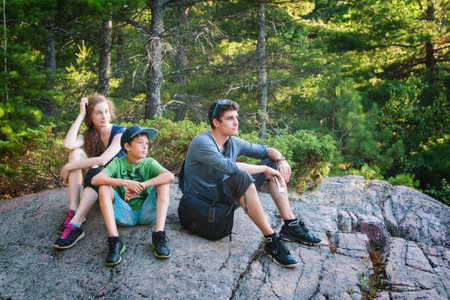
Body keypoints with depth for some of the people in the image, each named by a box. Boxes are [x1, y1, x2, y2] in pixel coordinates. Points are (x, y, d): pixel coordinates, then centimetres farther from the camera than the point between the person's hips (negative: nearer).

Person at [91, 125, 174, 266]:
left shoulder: (149, 163, -1)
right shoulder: (118, 163, 0)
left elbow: (170, 176, -22)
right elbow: (95, 179, -19)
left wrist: (141, 186, -28)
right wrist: (126, 183, -29)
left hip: (146, 213, 0)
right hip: (125, 215, 0)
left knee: (163, 183, -19)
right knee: (104, 188, -20)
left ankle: (159, 235, -28)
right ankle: (114, 241, -29)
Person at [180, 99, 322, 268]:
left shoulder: (233, 142, 5)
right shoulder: (201, 142, -19)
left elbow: (266, 150, 14)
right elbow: (229, 167, -33)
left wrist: (280, 159, -9)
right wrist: (264, 169, -24)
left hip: (224, 195, 9)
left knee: (273, 163, 2)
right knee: (242, 176, -38)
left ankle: (290, 225, -6)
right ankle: (270, 240, -33)